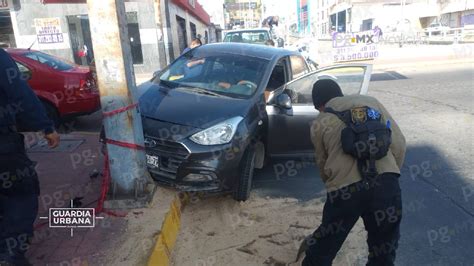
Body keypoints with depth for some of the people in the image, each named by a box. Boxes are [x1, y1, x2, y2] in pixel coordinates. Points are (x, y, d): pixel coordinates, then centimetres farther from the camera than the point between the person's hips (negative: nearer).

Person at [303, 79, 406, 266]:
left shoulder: (319, 124, 12)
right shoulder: (371, 102, 17)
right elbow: (399, 143, 12)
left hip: (344, 189, -2)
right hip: (385, 183, 2)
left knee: (322, 250, 18)